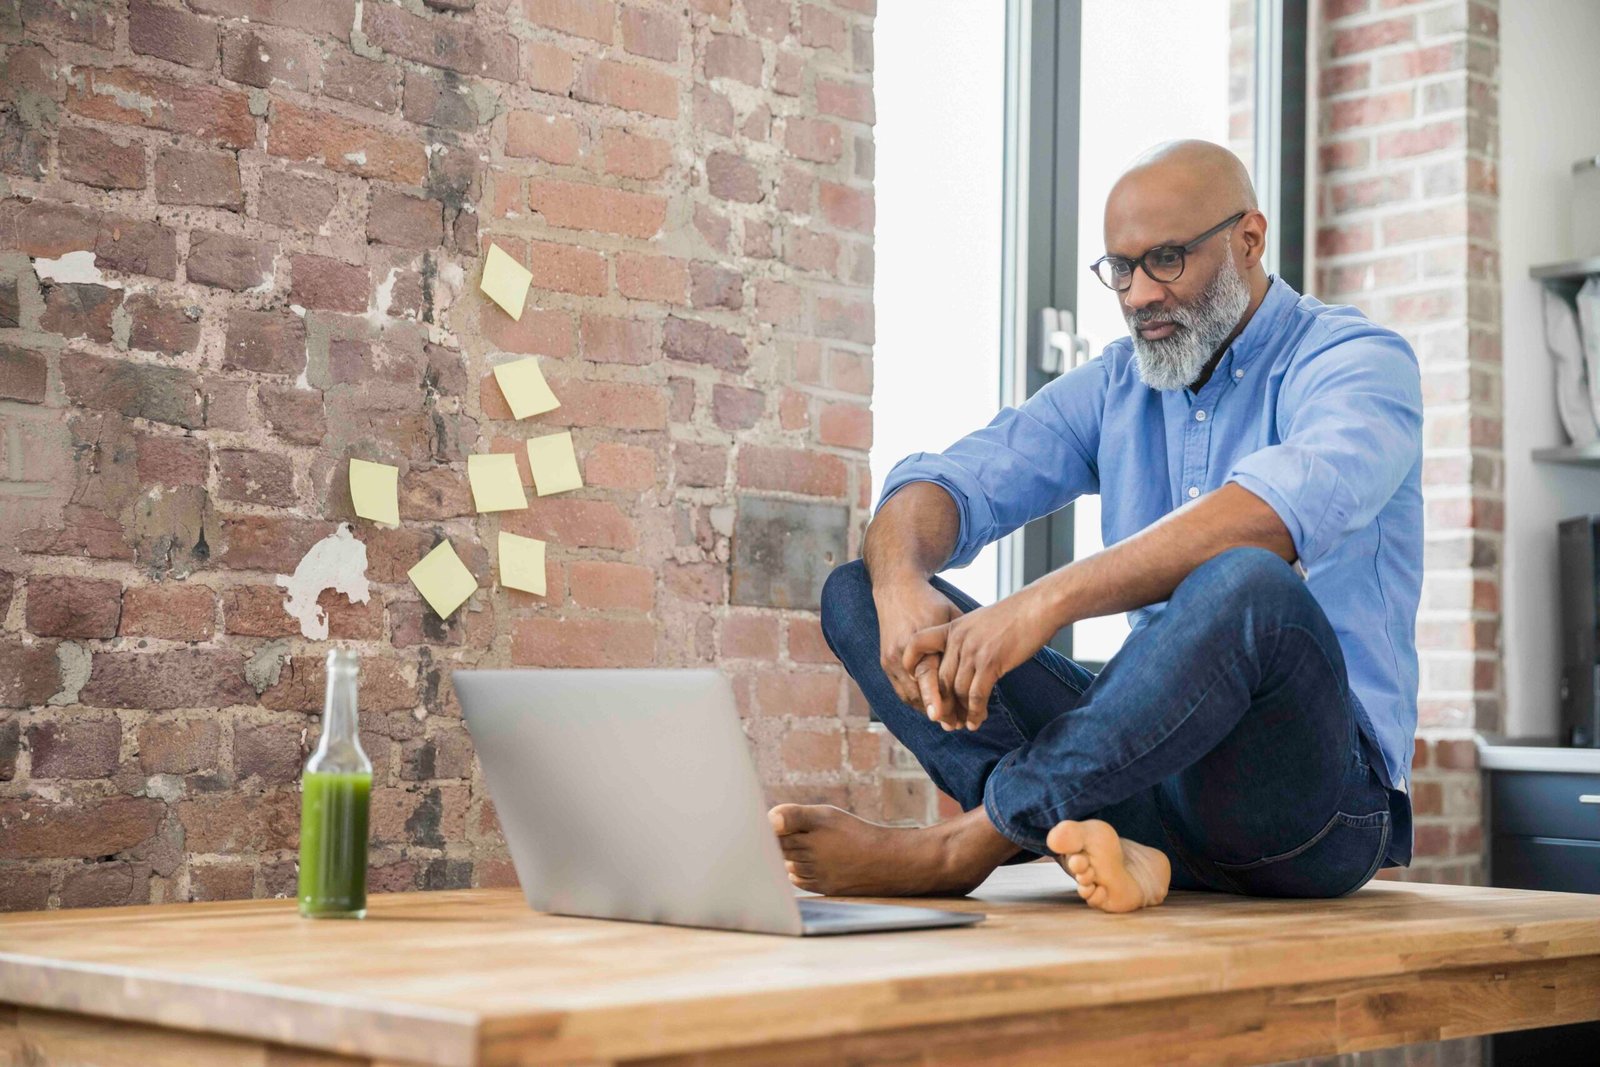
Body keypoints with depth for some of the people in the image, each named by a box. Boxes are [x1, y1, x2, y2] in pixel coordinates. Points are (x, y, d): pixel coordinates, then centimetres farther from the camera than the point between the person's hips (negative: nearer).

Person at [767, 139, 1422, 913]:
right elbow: (952, 479, 2)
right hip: (1151, 771, 6)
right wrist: (899, 585, -23)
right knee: (854, 591, -4)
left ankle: (959, 848, -28)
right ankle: (1098, 845, -28)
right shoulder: (1116, 386, 15)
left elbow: (1292, 504, -28)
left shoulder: (1357, 361, -4)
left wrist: (1047, 602, -36)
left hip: (1316, 793, -5)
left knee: (1249, 584, -39)